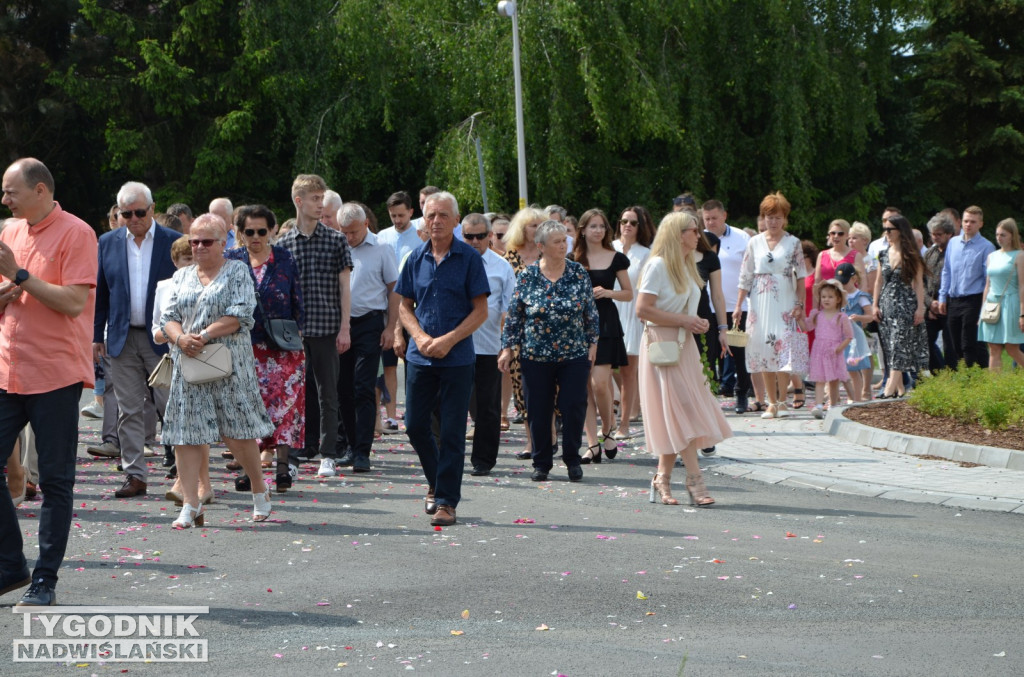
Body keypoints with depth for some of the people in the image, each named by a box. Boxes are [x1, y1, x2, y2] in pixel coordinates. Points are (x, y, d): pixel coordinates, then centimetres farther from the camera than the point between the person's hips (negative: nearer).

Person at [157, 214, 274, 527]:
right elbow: (169, 317, 10)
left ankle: (259, 490, 19)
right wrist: (180, 339, -12)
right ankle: (191, 505, 0)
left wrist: (204, 336, -17)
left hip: (229, 363, -4)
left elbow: (240, 316, -9)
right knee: (186, 434, -2)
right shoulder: (182, 276, 17)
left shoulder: (238, 271, 3)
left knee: (238, 434, -4)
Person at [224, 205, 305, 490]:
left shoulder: (285, 259, 5)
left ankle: (283, 466, -3)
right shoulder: (231, 260, 6)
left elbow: (297, 301, 8)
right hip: (245, 346, 1)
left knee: (285, 401, -6)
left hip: (282, 347, 0)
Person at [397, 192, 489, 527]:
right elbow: (405, 306, 12)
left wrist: (448, 340, -13)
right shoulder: (416, 258, 7)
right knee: (415, 425, 6)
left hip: (457, 358, -3)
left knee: (452, 431, -2)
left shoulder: (469, 258, -3)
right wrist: (421, 337, -6)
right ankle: (436, 482, 30)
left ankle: (446, 500, 6)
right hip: (420, 357, 4)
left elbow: (480, 310, -4)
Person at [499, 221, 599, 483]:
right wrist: (508, 348, 0)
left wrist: (593, 342, 6)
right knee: (538, 411, 3)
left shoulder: (578, 273, 2)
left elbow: (591, 311, 8)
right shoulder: (527, 276, -1)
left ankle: (572, 459, 14)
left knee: (574, 406, -4)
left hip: (574, 354, 0)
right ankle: (541, 463, 17)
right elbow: (514, 316, 3)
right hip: (536, 356, 0)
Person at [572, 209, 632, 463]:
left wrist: (607, 292, -9)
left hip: (605, 322, -2)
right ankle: (592, 444, 2)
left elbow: (629, 294, 8)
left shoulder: (616, 258, 4)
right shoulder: (573, 260, 7)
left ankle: (607, 431, 11)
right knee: (585, 386, -1)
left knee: (600, 383, -13)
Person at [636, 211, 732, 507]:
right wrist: (683, 321, -17)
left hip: (684, 346, 8)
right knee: (681, 412, -11)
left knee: (676, 417, 6)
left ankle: (662, 477, 12)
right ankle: (694, 479, -11)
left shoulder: (686, 266, 17)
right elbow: (643, 309, -18)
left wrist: (697, 323, 8)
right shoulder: (658, 265, -10)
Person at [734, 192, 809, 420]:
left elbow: (800, 275, 3)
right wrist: (738, 306, 4)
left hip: (785, 303, -2)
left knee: (783, 349, -10)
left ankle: (781, 401, -3)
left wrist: (800, 304, -5)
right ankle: (771, 402, 9)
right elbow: (745, 277, 8)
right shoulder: (754, 243, 7)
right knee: (763, 352, 2)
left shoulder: (793, 242, 4)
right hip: (760, 303, 2)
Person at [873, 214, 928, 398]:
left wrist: (920, 307, -10)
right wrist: (875, 305, 7)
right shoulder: (883, 254, 10)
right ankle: (900, 387, 6)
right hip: (886, 304, 5)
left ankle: (891, 387, -19)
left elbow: (918, 282, -5)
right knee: (889, 347, 2)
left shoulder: (911, 255, -4)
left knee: (899, 344, -12)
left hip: (905, 303, -5)